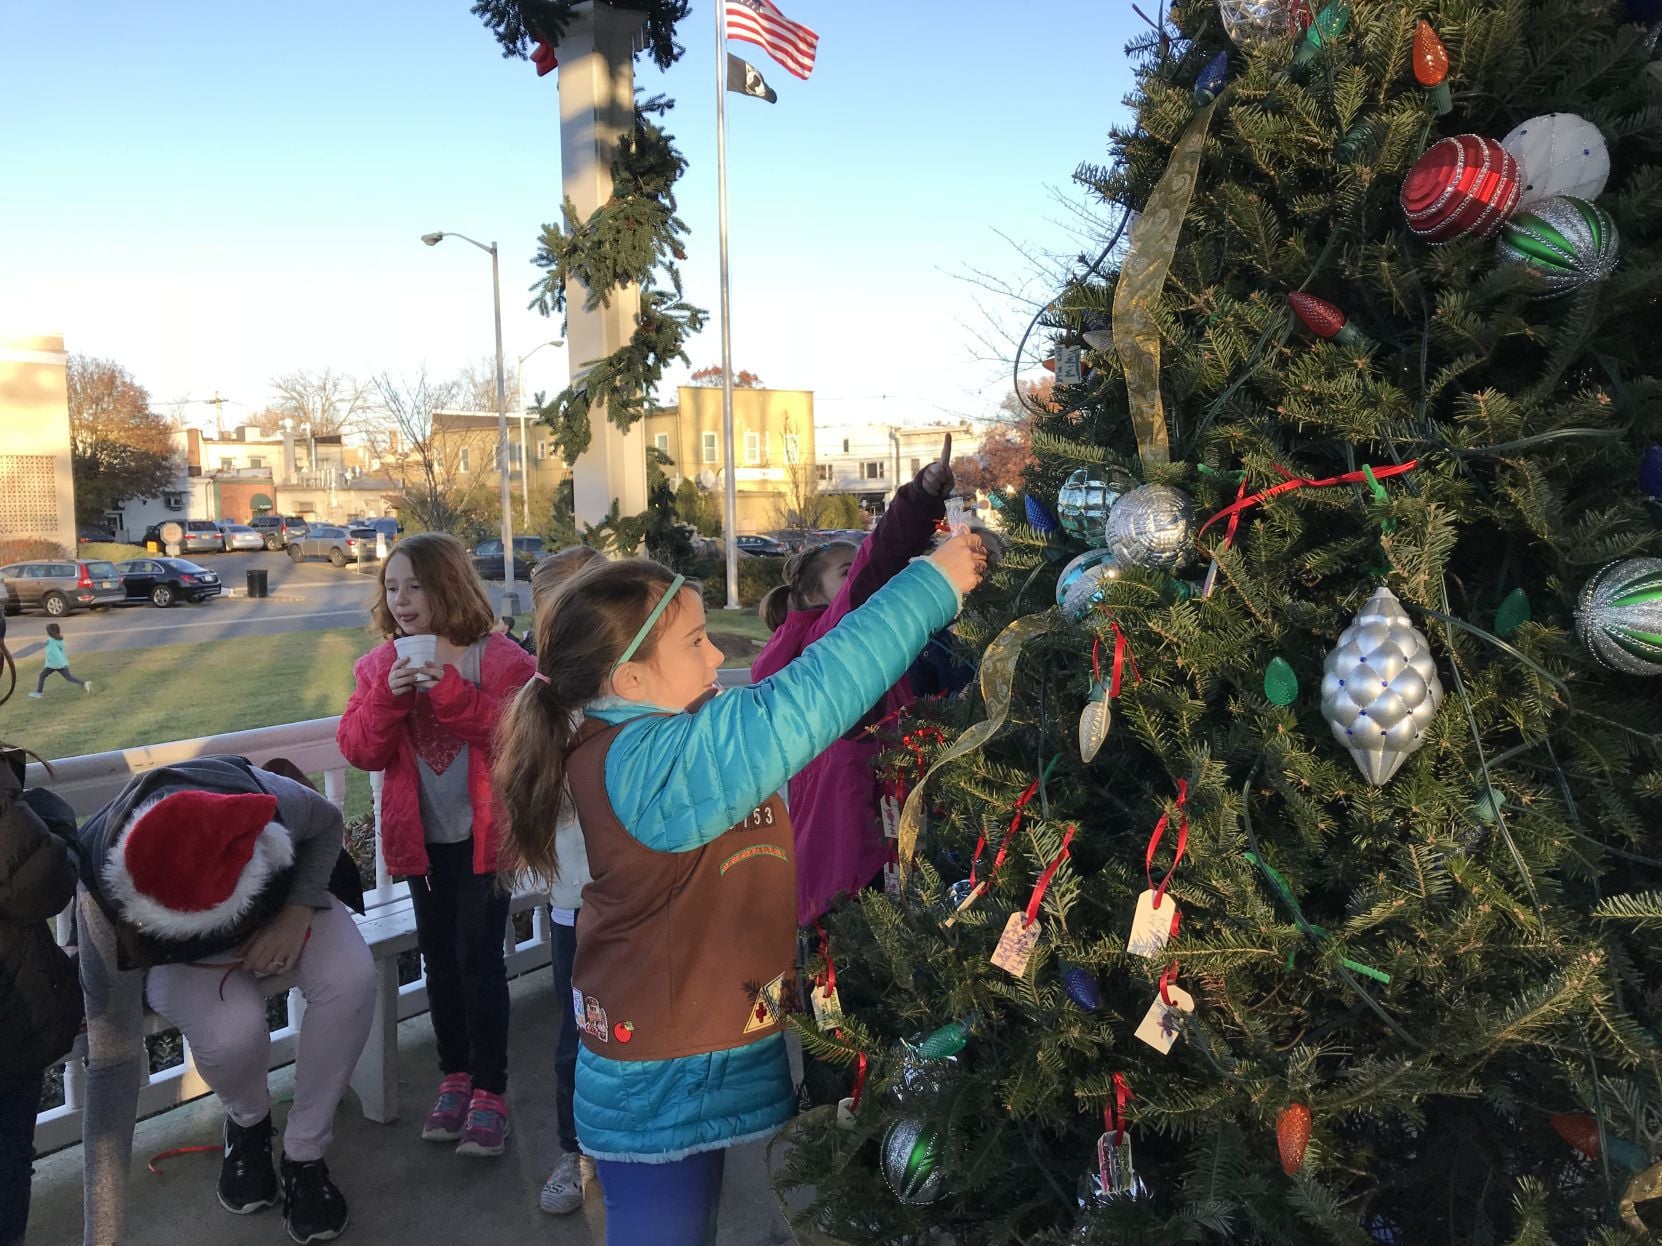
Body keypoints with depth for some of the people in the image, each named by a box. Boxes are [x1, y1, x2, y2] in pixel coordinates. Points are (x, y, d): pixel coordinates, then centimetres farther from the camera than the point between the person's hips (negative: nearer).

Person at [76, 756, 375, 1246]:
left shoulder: (263, 798, -39)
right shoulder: (105, 893, -37)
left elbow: (329, 824, -12)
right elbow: (113, 1059, -32)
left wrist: (298, 912, -28)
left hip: (282, 909, 1)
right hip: (183, 960, -1)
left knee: (351, 979, -32)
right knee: (231, 1031, -35)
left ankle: (304, 1156, -9)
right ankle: (247, 1121, 3)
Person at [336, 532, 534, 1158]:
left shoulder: (501, 659, -11)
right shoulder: (380, 665, 4)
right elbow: (358, 750, -3)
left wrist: (451, 688, -29)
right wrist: (388, 695, -21)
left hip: (485, 835, -4)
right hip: (421, 839, 5)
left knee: (479, 958, -2)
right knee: (440, 959, 14)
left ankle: (489, 1090, 12)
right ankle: (455, 1076, 30)